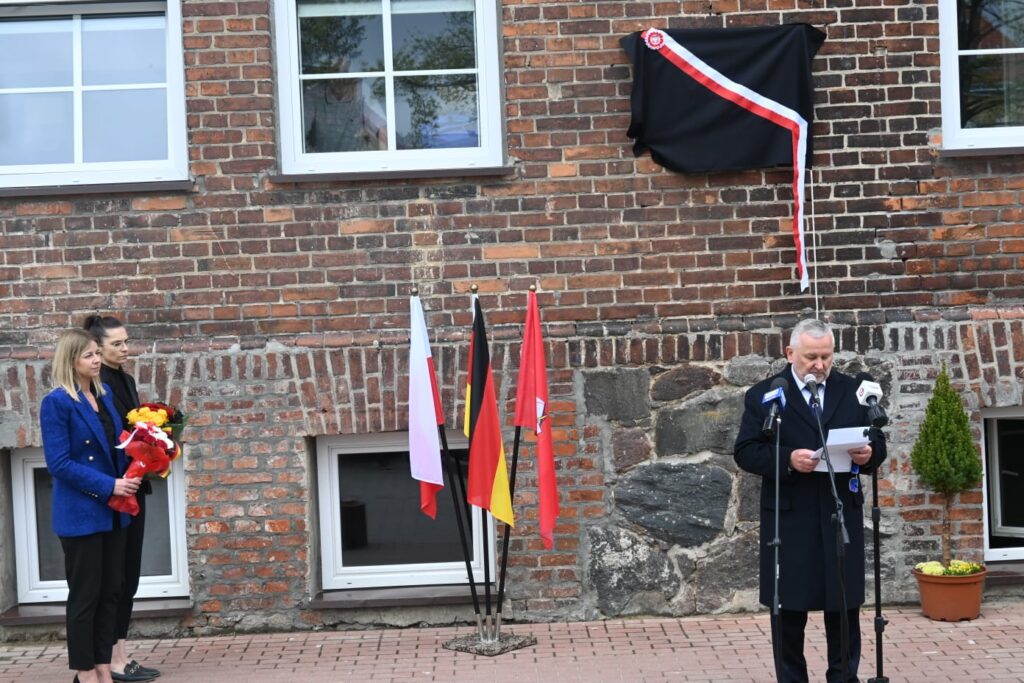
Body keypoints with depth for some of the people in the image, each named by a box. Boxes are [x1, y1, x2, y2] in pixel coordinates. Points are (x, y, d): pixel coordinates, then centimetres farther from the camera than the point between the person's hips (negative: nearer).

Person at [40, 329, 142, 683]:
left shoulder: (104, 394, 9)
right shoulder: (57, 403, -13)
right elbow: (59, 464, -17)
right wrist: (109, 485, -20)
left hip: (111, 511, 7)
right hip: (80, 514, -7)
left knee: (111, 591, 11)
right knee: (85, 595, 3)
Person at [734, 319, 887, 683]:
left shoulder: (853, 390, 8)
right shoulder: (763, 395, -1)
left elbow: (877, 442, 11)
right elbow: (745, 452, -5)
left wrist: (869, 453, -12)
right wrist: (786, 459, -21)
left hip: (842, 516, 2)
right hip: (788, 520, -2)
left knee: (845, 607, 9)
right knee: (788, 609, 7)